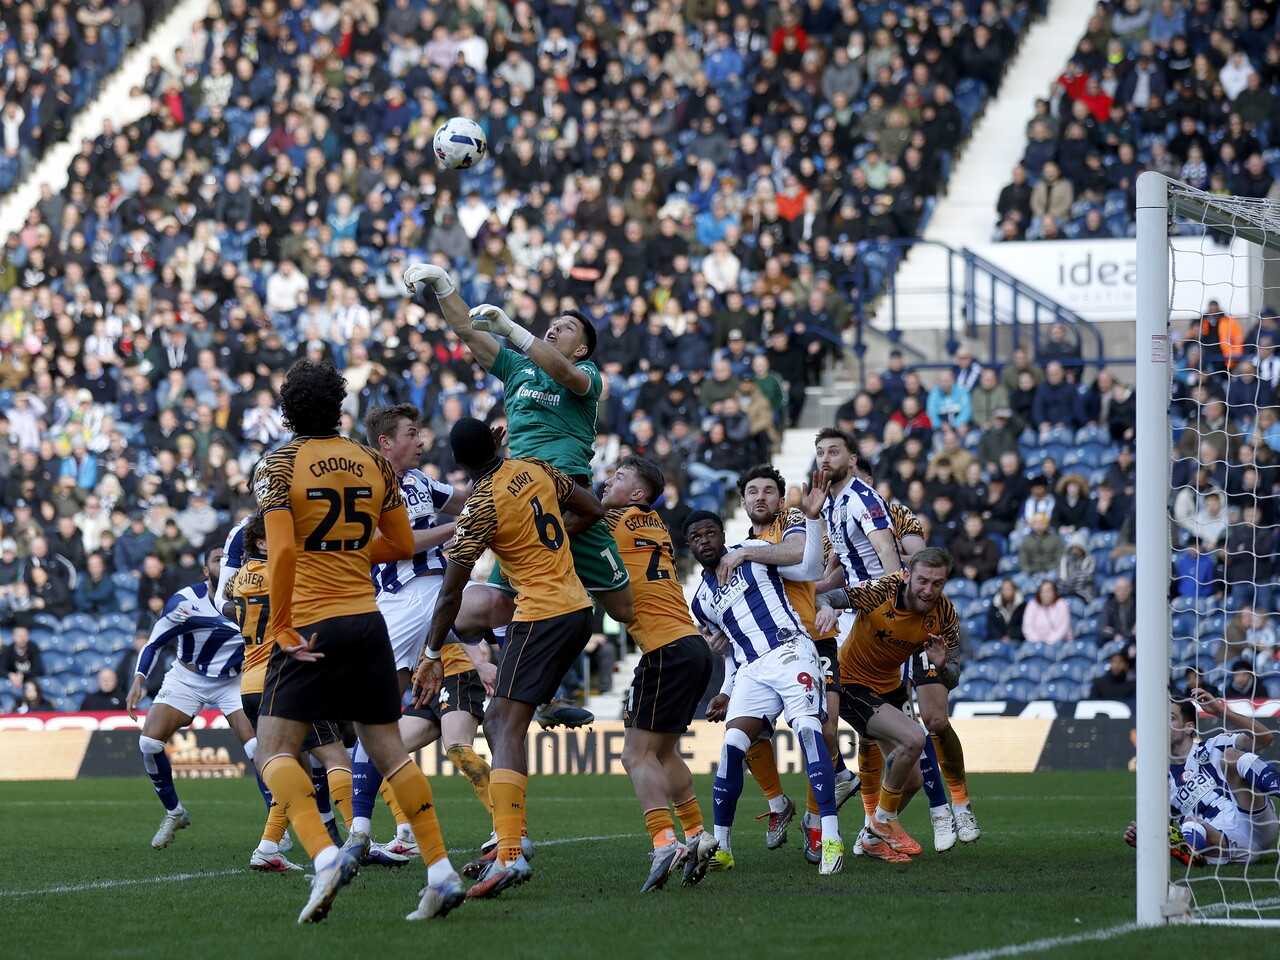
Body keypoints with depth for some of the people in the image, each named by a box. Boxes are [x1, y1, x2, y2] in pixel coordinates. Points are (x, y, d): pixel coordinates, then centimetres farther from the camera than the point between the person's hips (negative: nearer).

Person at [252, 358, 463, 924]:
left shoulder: (278, 467, -6)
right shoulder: (374, 464, 8)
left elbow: (283, 550, -18)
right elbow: (402, 544, 14)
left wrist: (280, 628, -13)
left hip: (311, 627, -5)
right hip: (367, 619, 5)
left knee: (274, 753, -1)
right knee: (389, 751, 12)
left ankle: (325, 856, -23)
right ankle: (441, 872, 5)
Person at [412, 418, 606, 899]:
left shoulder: (481, 507, -13)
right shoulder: (535, 469, 6)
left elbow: (450, 593, -10)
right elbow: (592, 510, 20)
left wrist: (432, 656, -2)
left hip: (541, 616, -8)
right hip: (578, 608, 8)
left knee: (507, 728, -14)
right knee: (498, 719, 16)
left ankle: (510, 854, -29)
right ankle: (513, 836, 14)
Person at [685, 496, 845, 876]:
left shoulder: (752, 553, 8)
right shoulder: (702, 599, 21)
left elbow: (810, 569, 2)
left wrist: (812, 518, -8)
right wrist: (727, 691, 20)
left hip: (789, 651, -4)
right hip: (751, 672, 5)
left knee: (807, 730, -23)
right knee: (731, 748, -13)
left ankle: (831, 839, -28)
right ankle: (721, 847, -3)